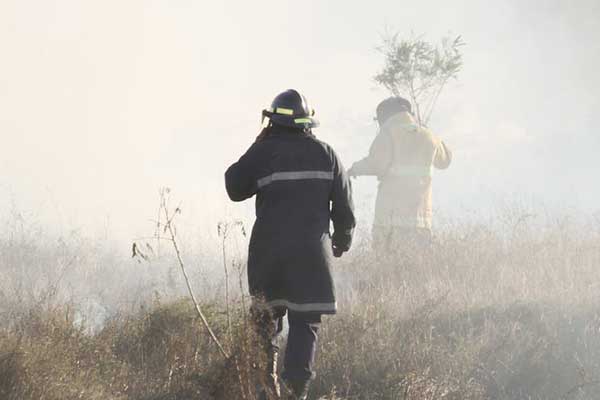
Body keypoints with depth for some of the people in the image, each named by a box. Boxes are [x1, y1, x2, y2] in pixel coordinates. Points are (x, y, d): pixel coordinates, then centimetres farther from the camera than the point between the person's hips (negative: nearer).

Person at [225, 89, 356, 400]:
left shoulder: (263, 152, -6)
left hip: (269, 249, -1)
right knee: (305, 321, 3)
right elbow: (344, 203, 6)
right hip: (312, 251, 1)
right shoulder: (324, 153, 2)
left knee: (266, 316, 13)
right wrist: (342, 240, 21)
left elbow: (235, 189, 7)